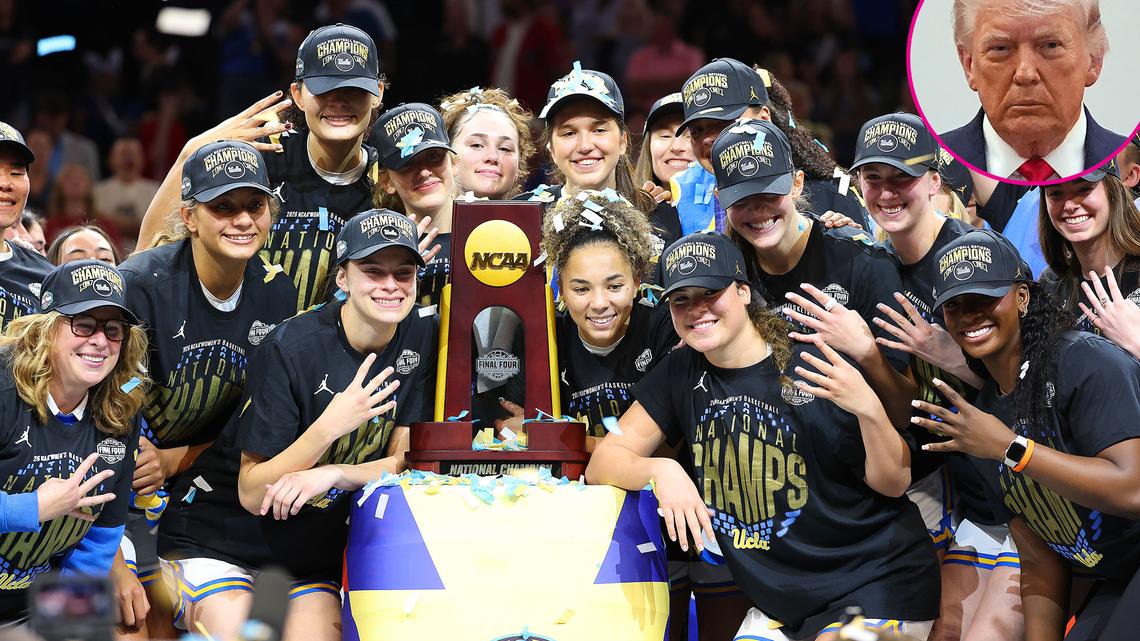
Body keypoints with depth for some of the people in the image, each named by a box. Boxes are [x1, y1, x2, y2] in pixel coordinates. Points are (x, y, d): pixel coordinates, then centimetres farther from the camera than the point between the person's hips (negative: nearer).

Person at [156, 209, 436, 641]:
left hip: (312, 552, 4)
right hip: (220, 537, -4)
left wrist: (330, 475, -24)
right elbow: (252, 495, -18)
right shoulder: (291, 348, -19)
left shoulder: (421, 338, -6)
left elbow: (407, 461, -5)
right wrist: (329, 426, -32)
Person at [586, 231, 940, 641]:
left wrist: (868, 410, -28)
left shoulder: (814, 366, -12)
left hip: (875, 583, -5)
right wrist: (660, 470, -19)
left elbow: (893, 483, -9)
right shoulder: (680, 375, 2)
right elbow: (603, 463, 2)